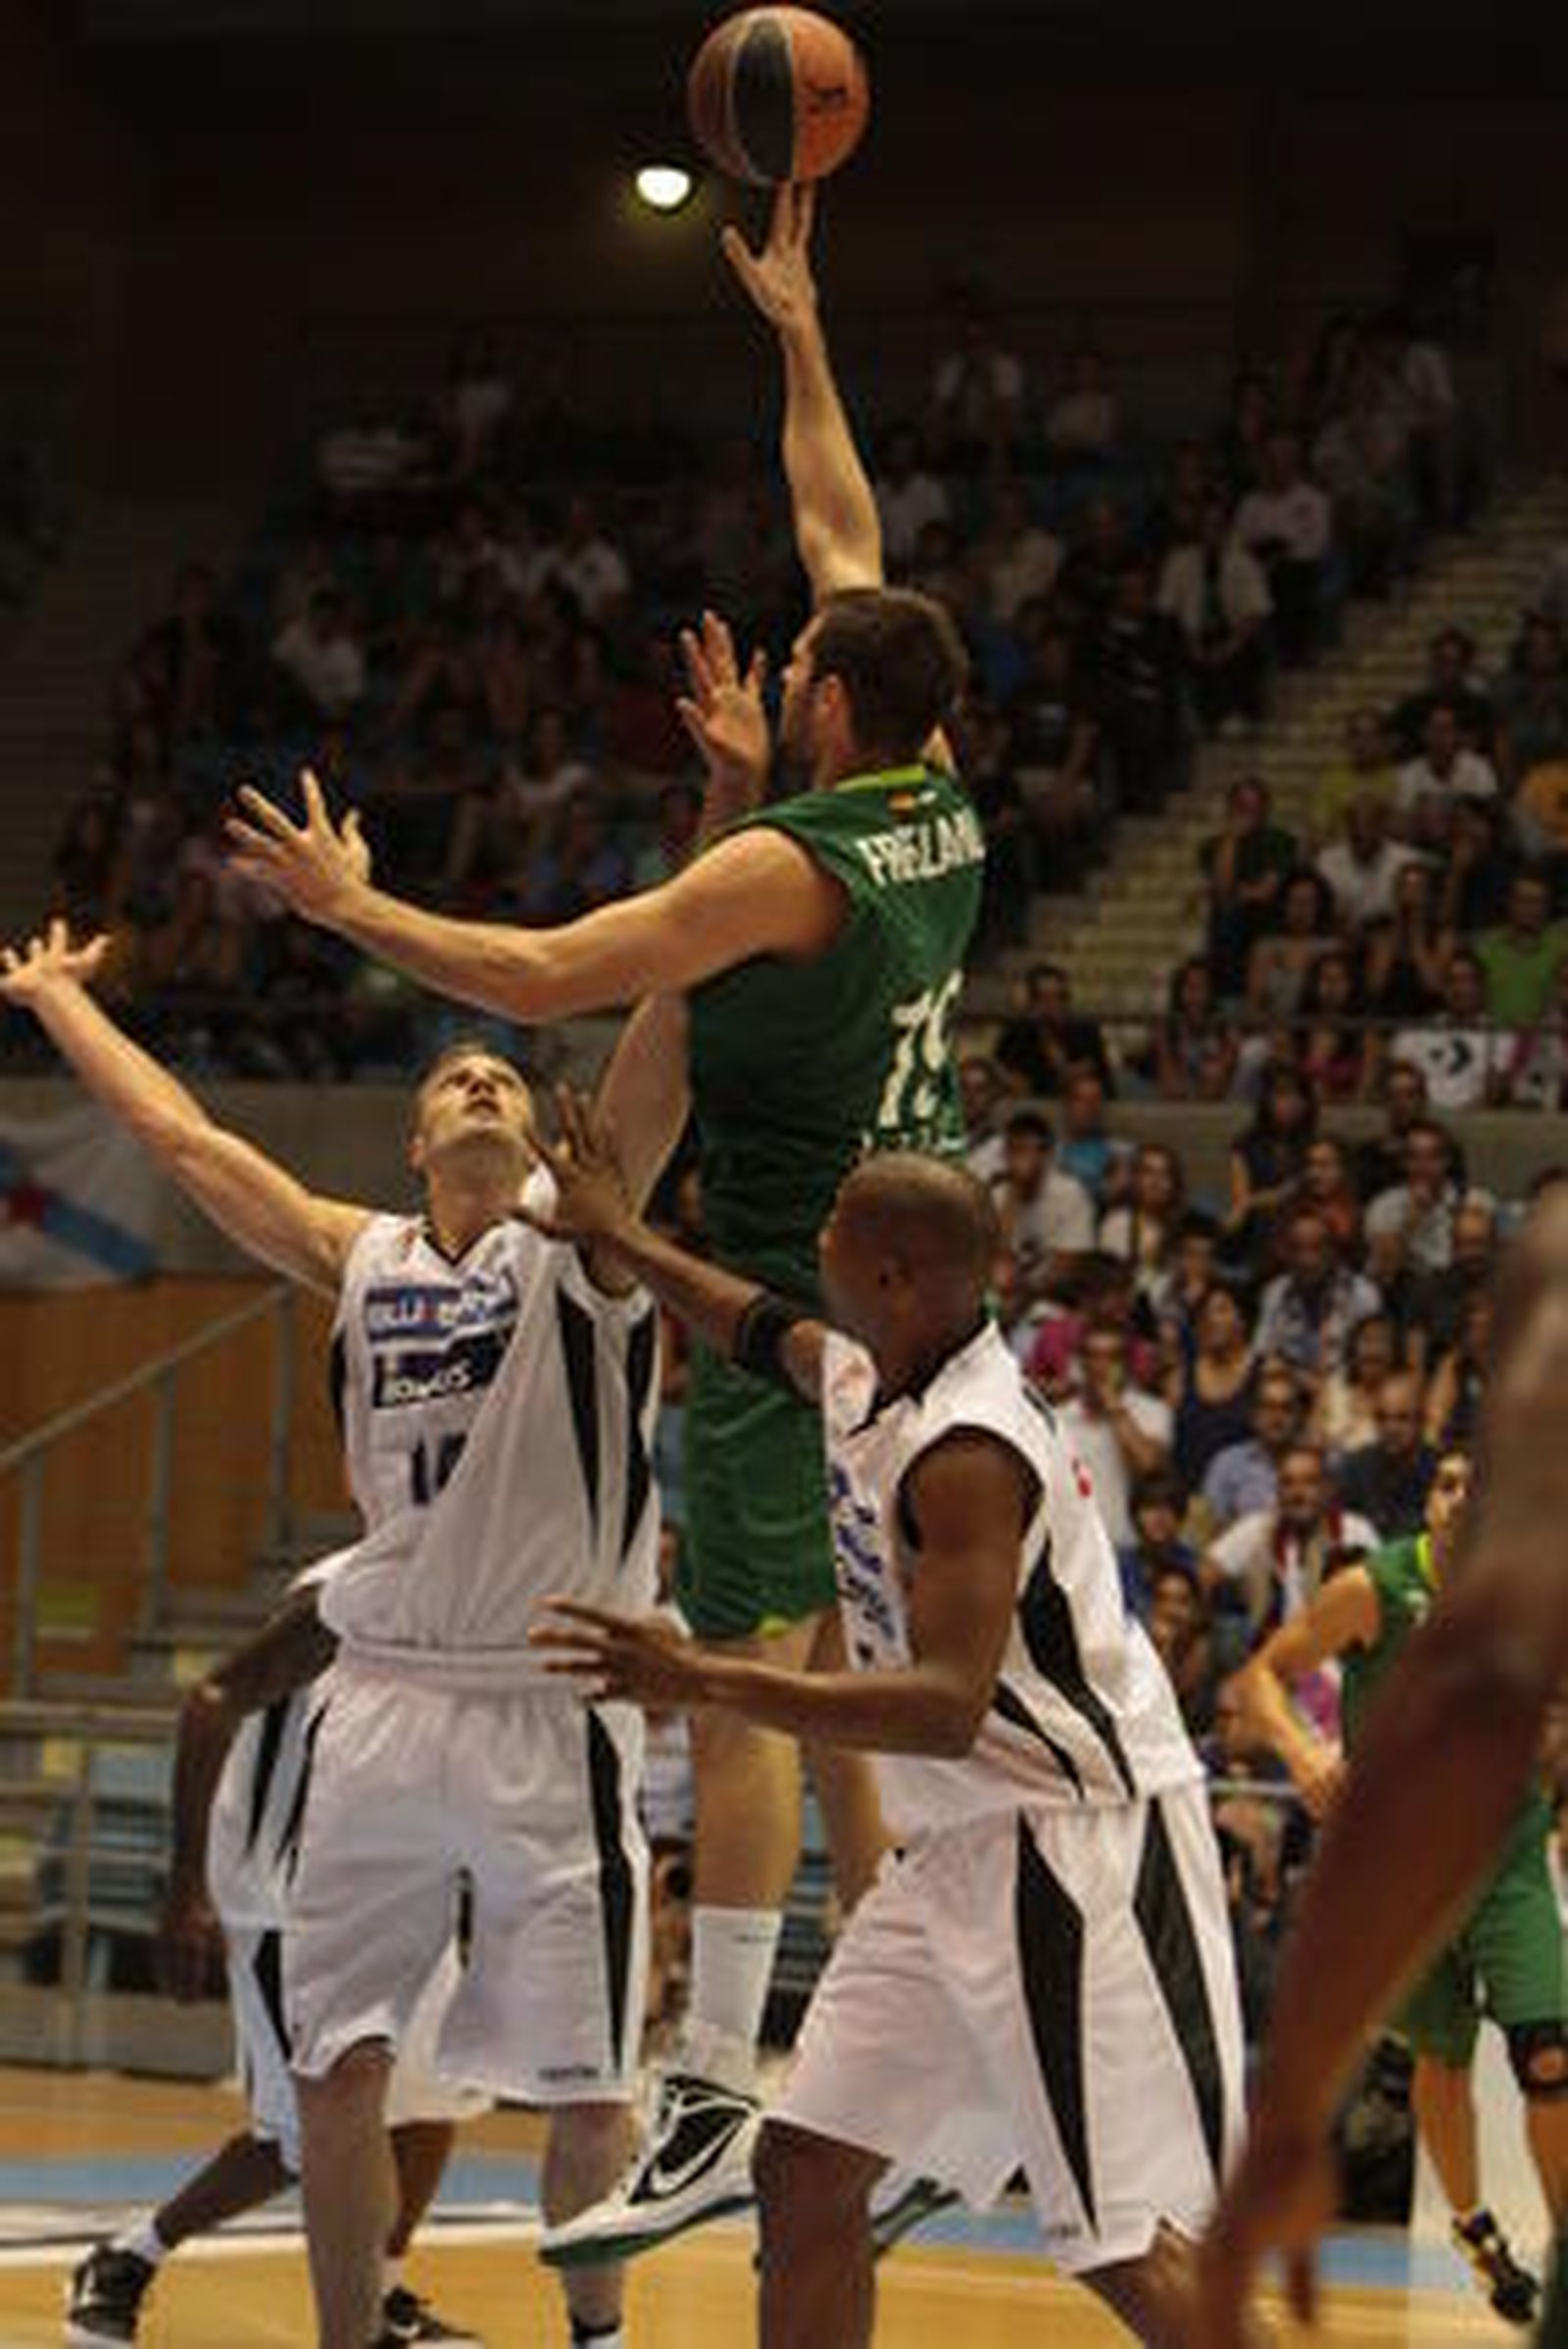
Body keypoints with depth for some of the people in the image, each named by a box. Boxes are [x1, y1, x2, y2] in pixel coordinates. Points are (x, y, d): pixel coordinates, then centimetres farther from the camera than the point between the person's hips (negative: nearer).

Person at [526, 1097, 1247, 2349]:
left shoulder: (967, 1452, -23)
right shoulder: (860, 1371, 6)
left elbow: (949, 1710, -32)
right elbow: (765, 1330, 31)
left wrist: (705, 1681, -35)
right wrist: (621, 1238, 38)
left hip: (1080, 1839, -10)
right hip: (956, 1848, 10)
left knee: (1129, 2249, -12)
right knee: (804, 2171, 8)